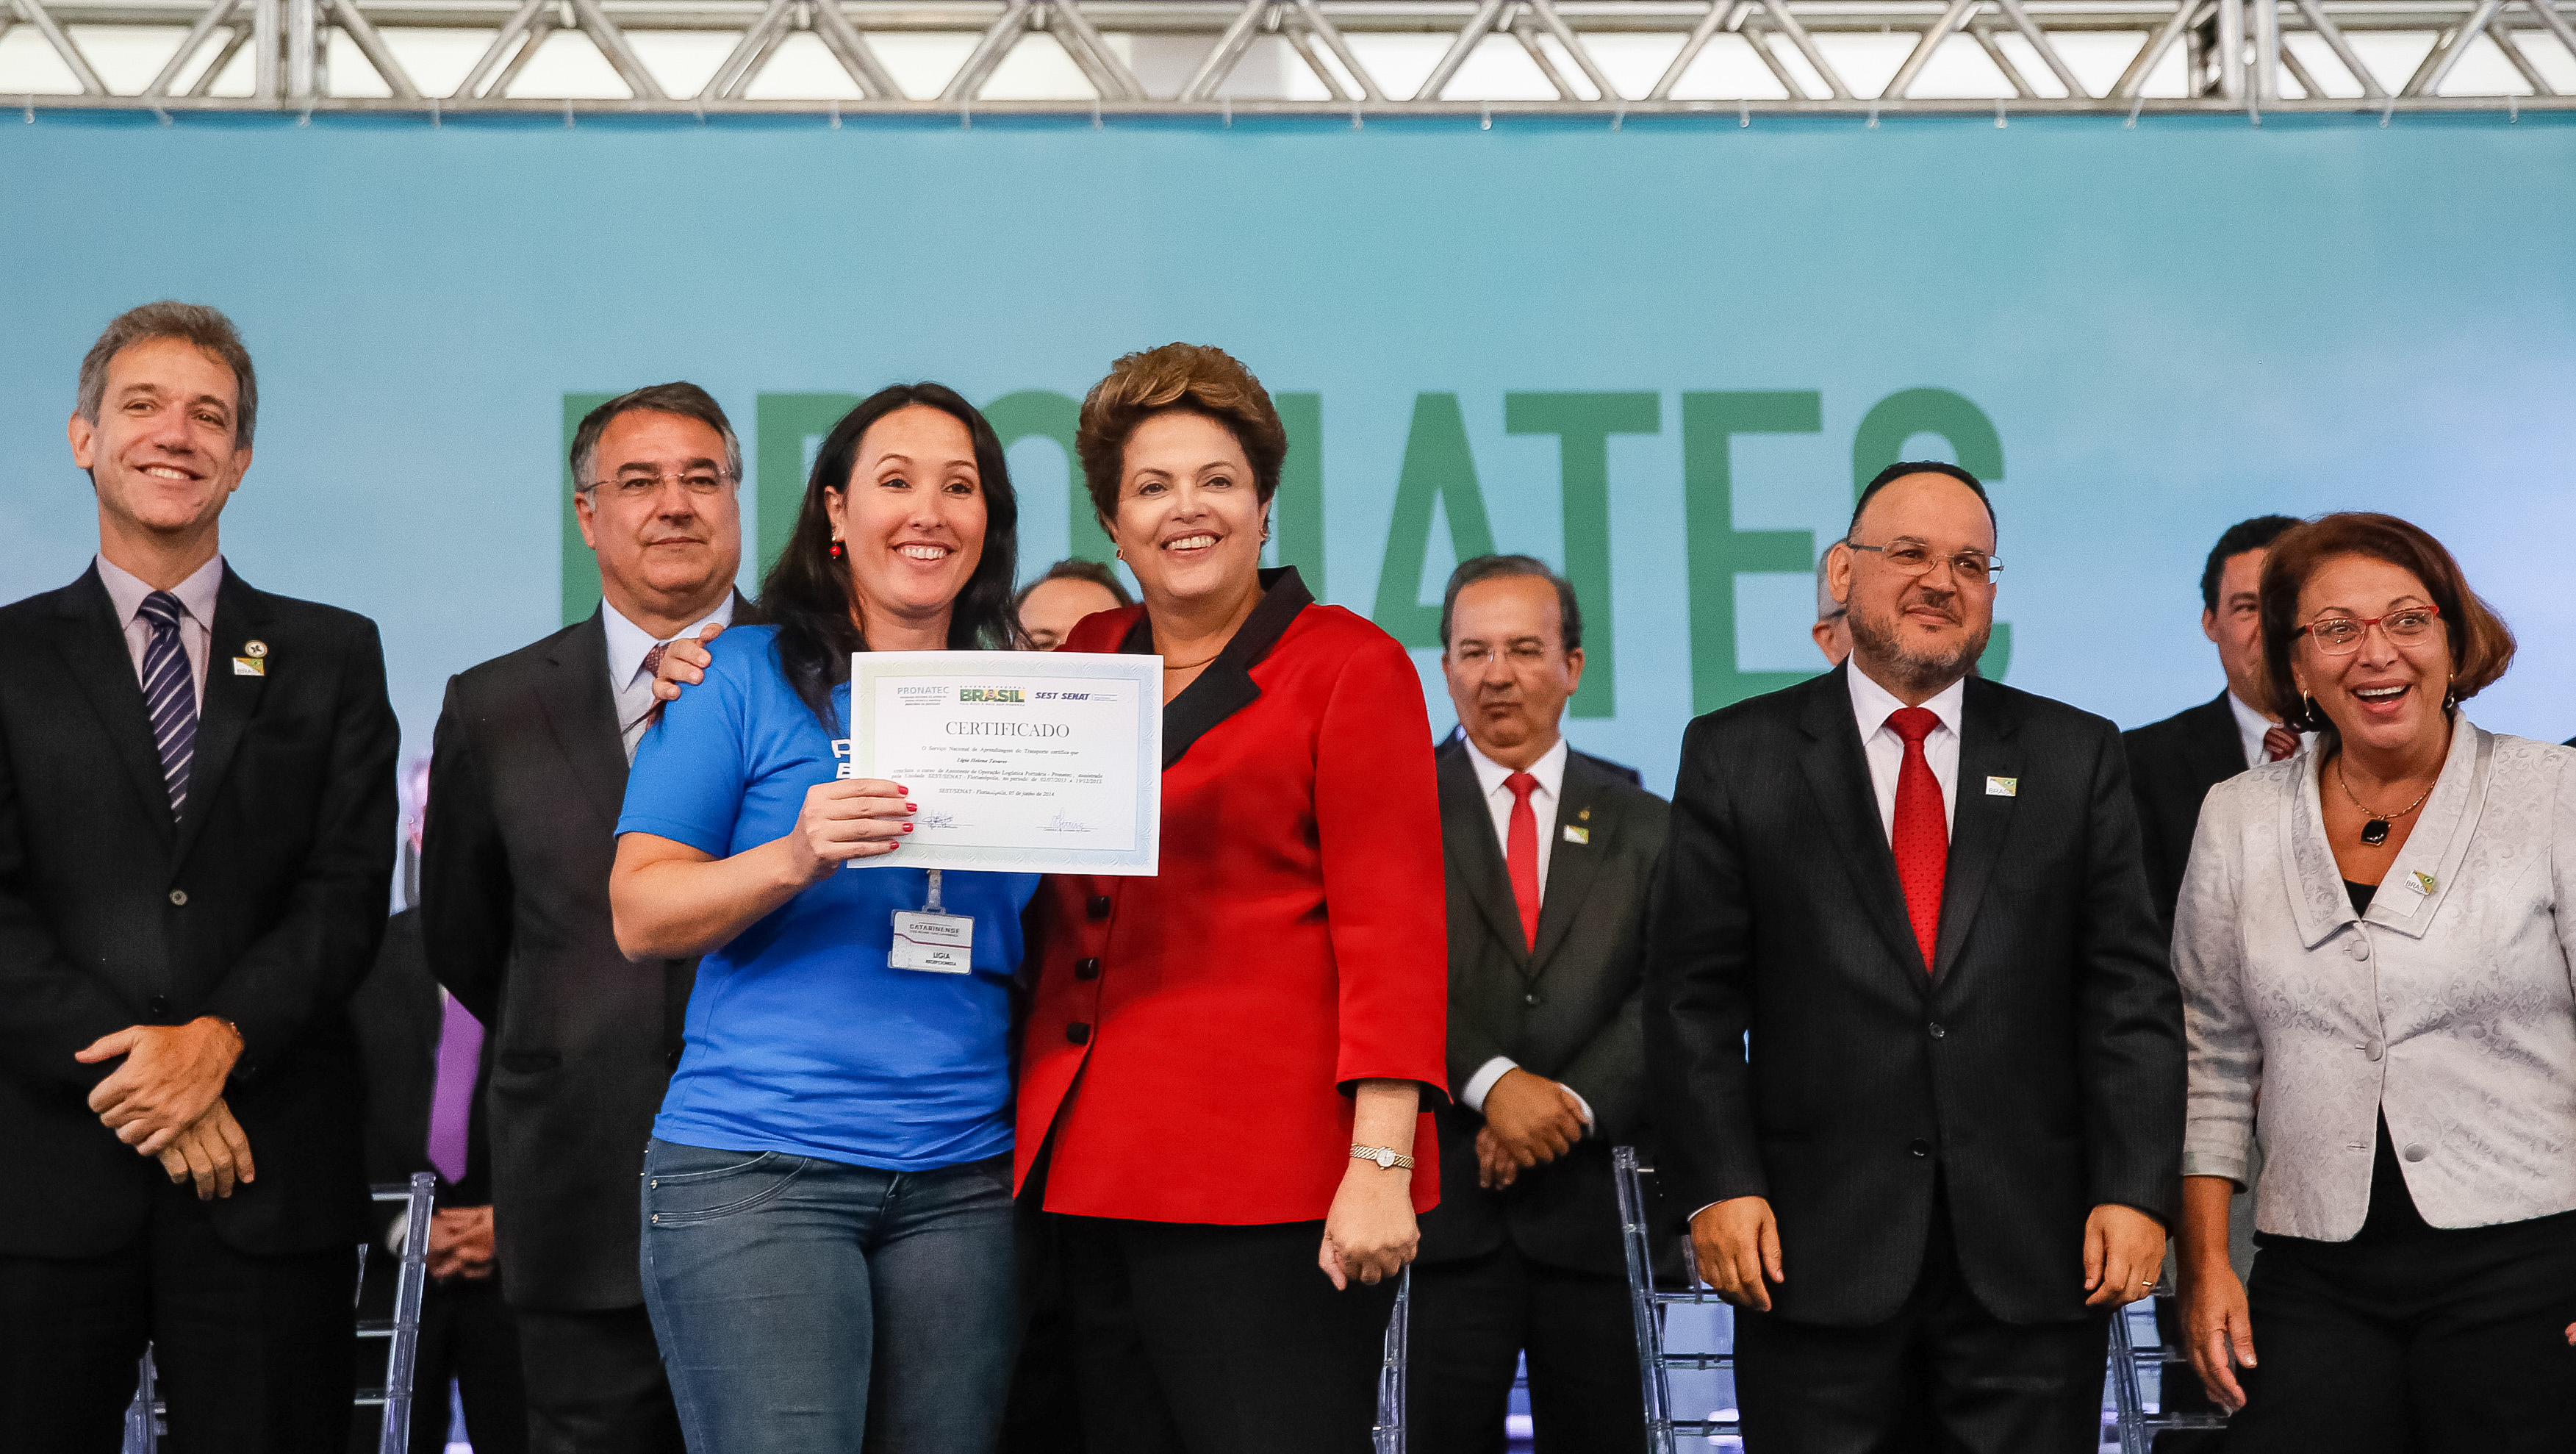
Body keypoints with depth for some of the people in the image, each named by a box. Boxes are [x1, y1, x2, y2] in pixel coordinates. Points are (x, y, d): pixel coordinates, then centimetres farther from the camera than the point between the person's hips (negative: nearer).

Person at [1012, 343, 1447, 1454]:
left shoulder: (1346, 664, 0)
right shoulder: (1086, 659, 15)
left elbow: (1390, 925, -7)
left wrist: (1381, 1164, -15)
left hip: (1275, 1183, -5)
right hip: (1092, 1172, 6)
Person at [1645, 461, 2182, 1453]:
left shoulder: (2076, 757, 9)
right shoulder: (1736, 757, 5)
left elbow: (2130, 993, 5)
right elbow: (1694, 998, 1)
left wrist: (2135, 1191, -4)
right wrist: (1717, 1185, -8)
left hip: (2035, 1258, 1)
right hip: (1816, 1255, -1)